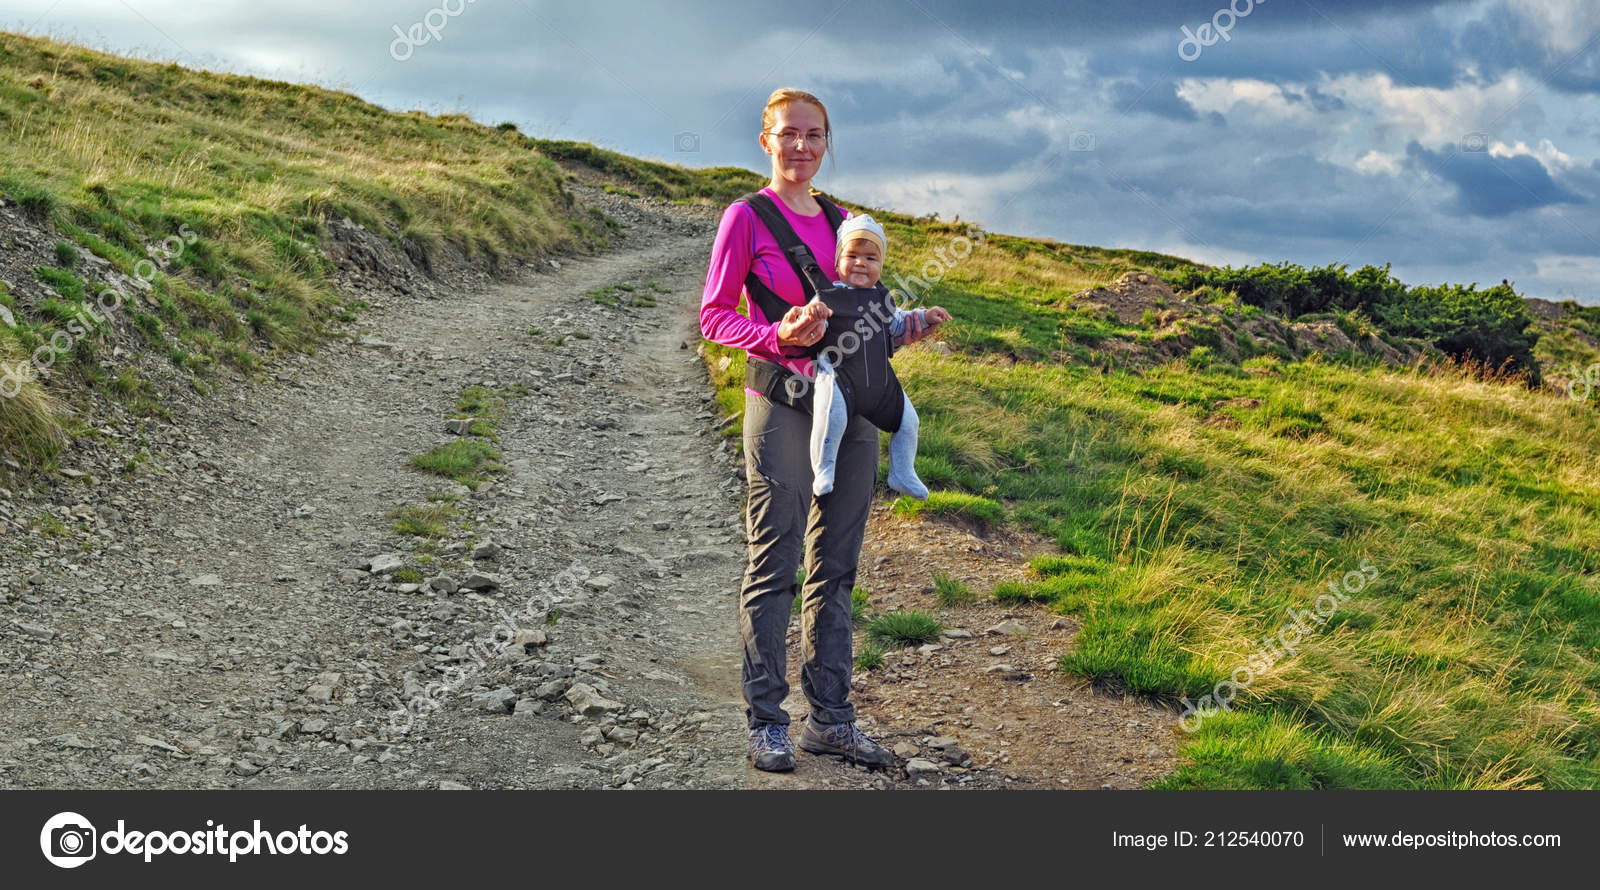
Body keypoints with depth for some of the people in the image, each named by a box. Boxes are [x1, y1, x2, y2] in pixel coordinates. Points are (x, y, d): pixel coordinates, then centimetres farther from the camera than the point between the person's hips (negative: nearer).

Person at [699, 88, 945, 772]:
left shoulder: (839, 221, 14)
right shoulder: (746, 217, -2)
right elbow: (714, 316, -4)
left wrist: (898, 332, 3)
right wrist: (779, 336, -19)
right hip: (782, 402, -6)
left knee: (836, 568, 10)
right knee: (772, 567, -1)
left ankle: (830, 719, 19)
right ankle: (766, 723, 9)